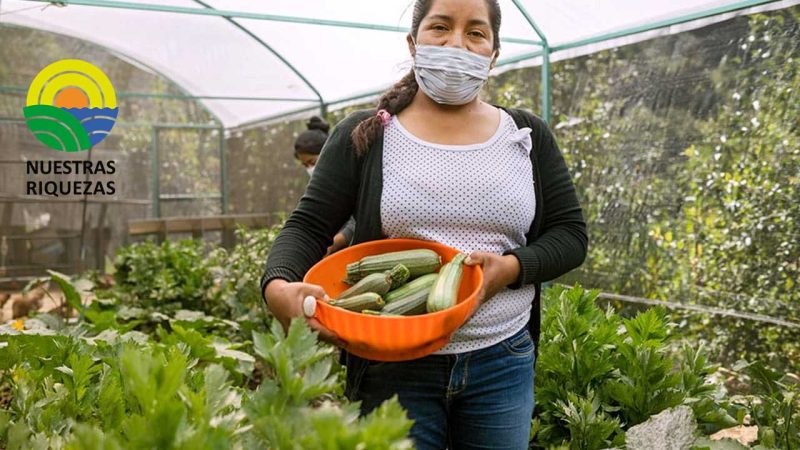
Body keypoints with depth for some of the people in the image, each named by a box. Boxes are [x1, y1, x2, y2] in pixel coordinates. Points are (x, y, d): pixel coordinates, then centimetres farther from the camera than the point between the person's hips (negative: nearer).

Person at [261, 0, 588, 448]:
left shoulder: (527, 136, 6)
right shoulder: (364, 136, 1)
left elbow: (571, 234, 6)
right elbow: (308, 227, -2)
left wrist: (511, 268, -14)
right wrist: (279, 286, -23)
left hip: (503, 363, 3)